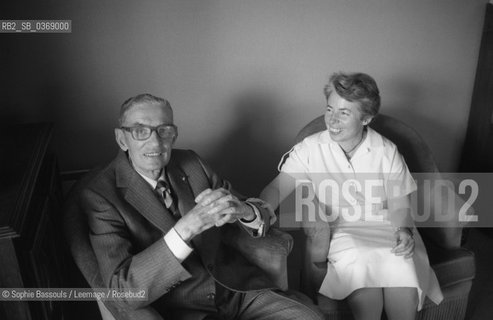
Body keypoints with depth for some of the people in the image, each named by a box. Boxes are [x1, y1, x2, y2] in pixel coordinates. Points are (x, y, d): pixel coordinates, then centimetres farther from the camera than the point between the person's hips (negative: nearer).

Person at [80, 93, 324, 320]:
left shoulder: (191, 164, 1)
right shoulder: (101, 196, -12)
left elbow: (263, 217, 2)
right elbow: (124, 290, -21)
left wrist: (243, 211, -23)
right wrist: (184, 229, -34)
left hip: (236, 289, 3)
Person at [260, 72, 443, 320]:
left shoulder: (387, 152, -3)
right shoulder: (310, 149, -8)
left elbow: (399, 203, 3)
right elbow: (278, 187, -15)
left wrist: (404, 230, -17)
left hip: (386, 231, 2)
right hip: (341, 234, -1)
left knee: (405, 298, -20)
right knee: (367, 297, -26)